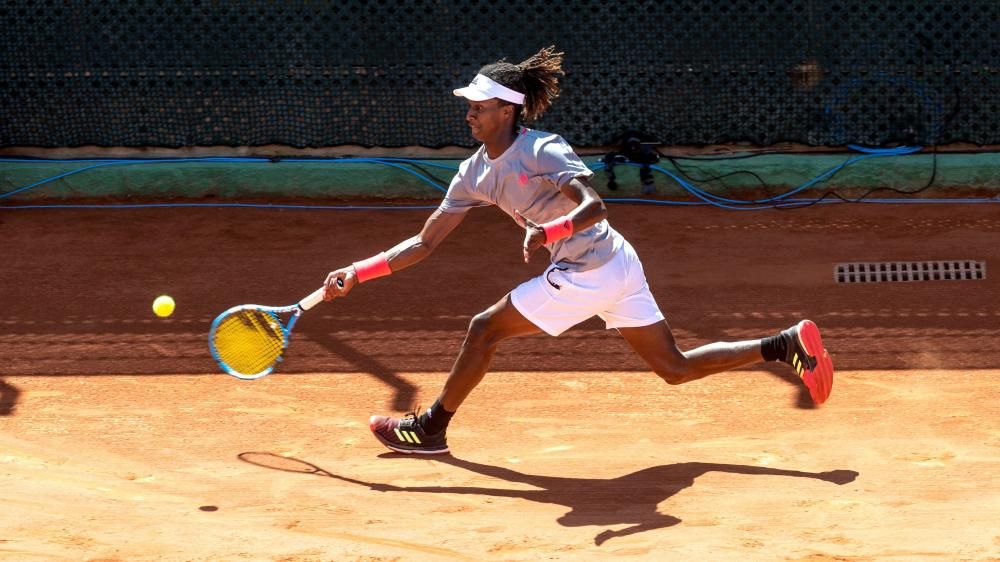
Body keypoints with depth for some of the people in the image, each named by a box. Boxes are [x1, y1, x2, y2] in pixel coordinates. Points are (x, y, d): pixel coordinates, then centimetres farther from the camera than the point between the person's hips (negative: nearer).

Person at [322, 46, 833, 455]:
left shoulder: (542, 151, -17)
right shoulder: (476, 172, 7)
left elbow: (594, 207, -28)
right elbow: (425, 242, 8)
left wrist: (548, 232, -44)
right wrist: (358, 272, 1)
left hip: (589, 272, -9)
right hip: (615, 270, 9)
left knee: (484, 329, -2)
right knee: (676, 368, 10)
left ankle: (431, 428, 13)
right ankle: (788, 344, 10)